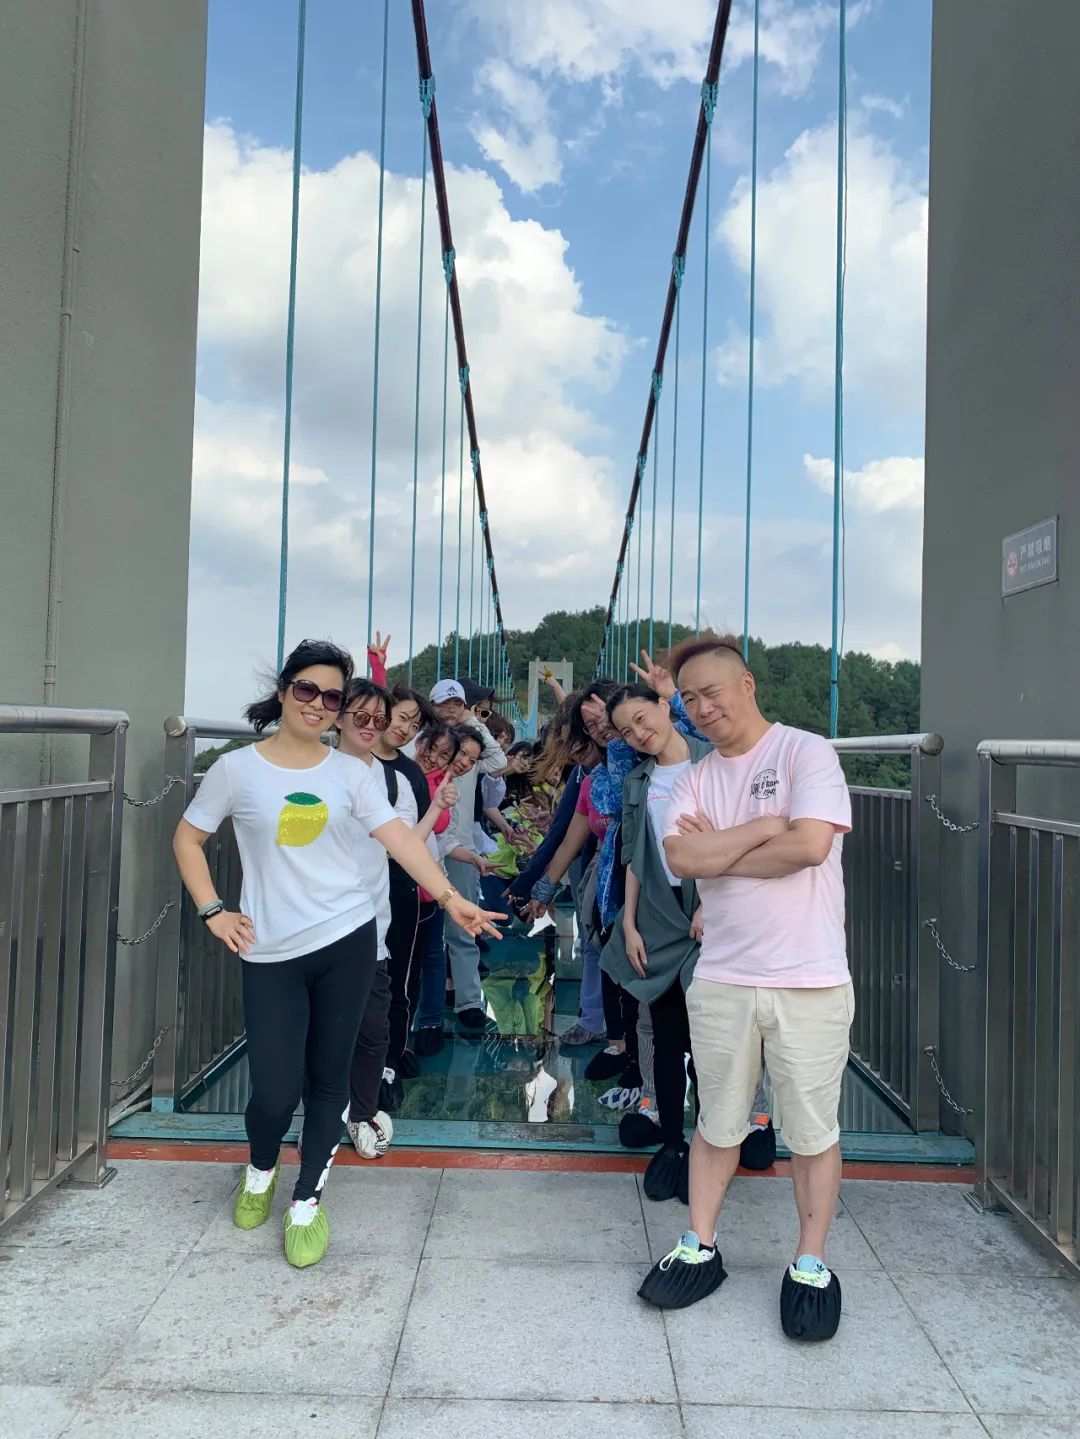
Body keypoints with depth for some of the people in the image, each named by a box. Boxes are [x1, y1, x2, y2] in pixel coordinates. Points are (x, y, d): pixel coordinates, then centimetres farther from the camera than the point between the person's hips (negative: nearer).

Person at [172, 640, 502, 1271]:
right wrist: (212, 911, -1)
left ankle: (308, 1202, 29)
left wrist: (449, 895, -17)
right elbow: (188, 839, 8)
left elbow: (400, 837, -6)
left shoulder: (351, 771, 2)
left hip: (347, 938, 1)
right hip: (271, 951, -1)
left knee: (329, 1077, 9)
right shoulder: (237, 768, -1)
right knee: (275, 1090, 0)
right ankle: (261, 1170, 35)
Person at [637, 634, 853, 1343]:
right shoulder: (696, 777, 7)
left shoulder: (807, 752, -7)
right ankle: (700, 1249, 32)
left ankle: (810, 1265, 28)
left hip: (809, 980, -4)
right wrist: (761, 828, -13)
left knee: (813, 1130, 11)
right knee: (717, 1124, 16)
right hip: (722, 978, 4)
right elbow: (681, 857, -8)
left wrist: (717, 854, -9)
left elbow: (810, 843, -21)